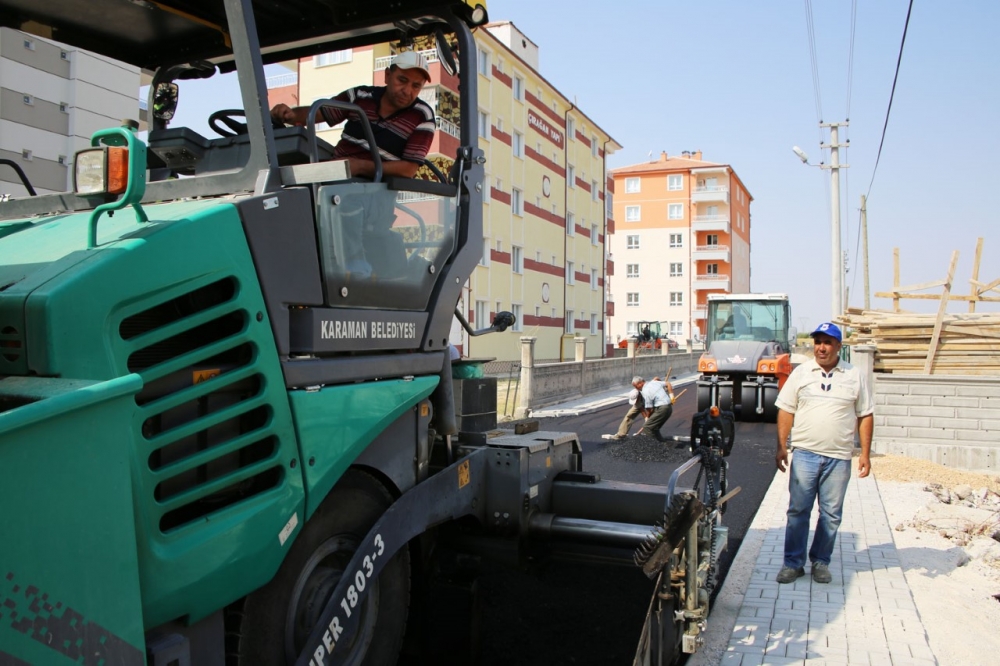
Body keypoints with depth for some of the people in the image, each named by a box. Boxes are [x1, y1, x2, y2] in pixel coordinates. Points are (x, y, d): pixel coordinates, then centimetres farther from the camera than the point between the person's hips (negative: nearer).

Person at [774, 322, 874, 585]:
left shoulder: (855, 376, 5)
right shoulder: (801, 373, 4)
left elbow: (865, 416, 6)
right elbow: (786, 411, 4)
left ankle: (820, 562, 23)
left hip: (839, 457, 1)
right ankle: (793, 563, 13)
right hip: (804, 454, 0)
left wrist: (865, 454, 1)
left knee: (831, 515, 9)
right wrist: (781, 447, -2)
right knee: (797, 511, 3)